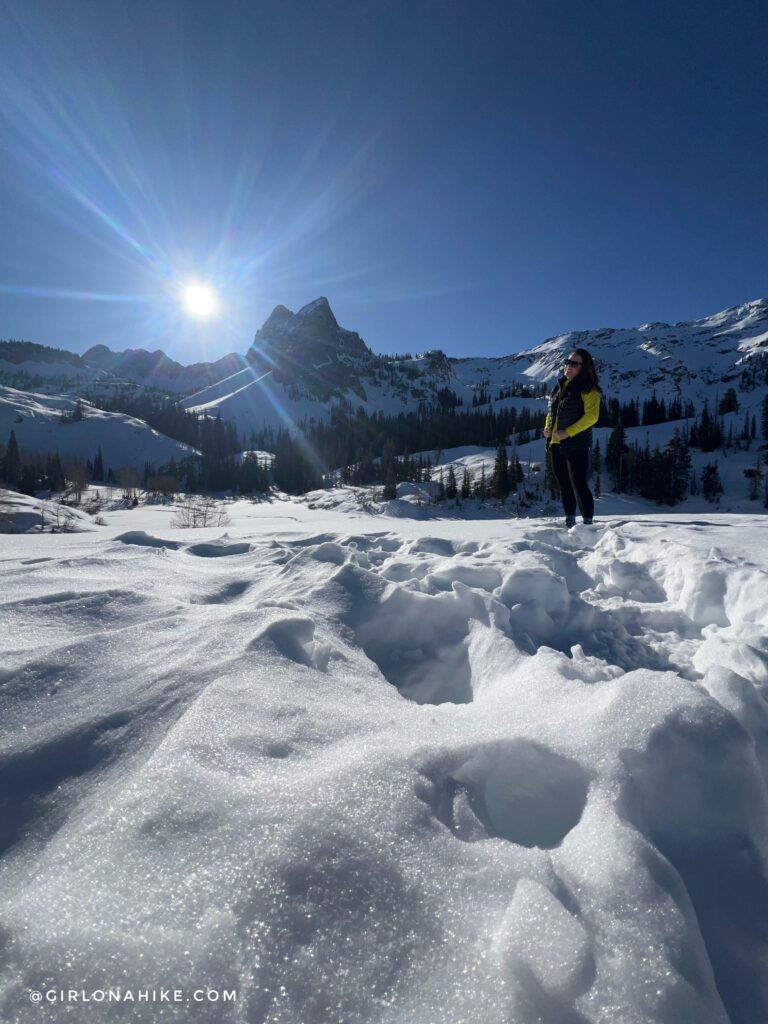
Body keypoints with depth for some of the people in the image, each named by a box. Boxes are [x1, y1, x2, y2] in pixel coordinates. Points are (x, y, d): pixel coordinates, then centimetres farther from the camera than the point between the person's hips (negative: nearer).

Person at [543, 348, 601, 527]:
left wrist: (568, 432, -21)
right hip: (556, 445, 7)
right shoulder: (559, 387, 16)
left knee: (579, 485, -9)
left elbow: (591, 416, -15)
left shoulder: (588, 389, -6)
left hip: (577, 445, -7)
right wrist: (547, 427, 4)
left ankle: (588, 522, -2)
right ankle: (569, 521, 23)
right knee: (564, 485, 12)